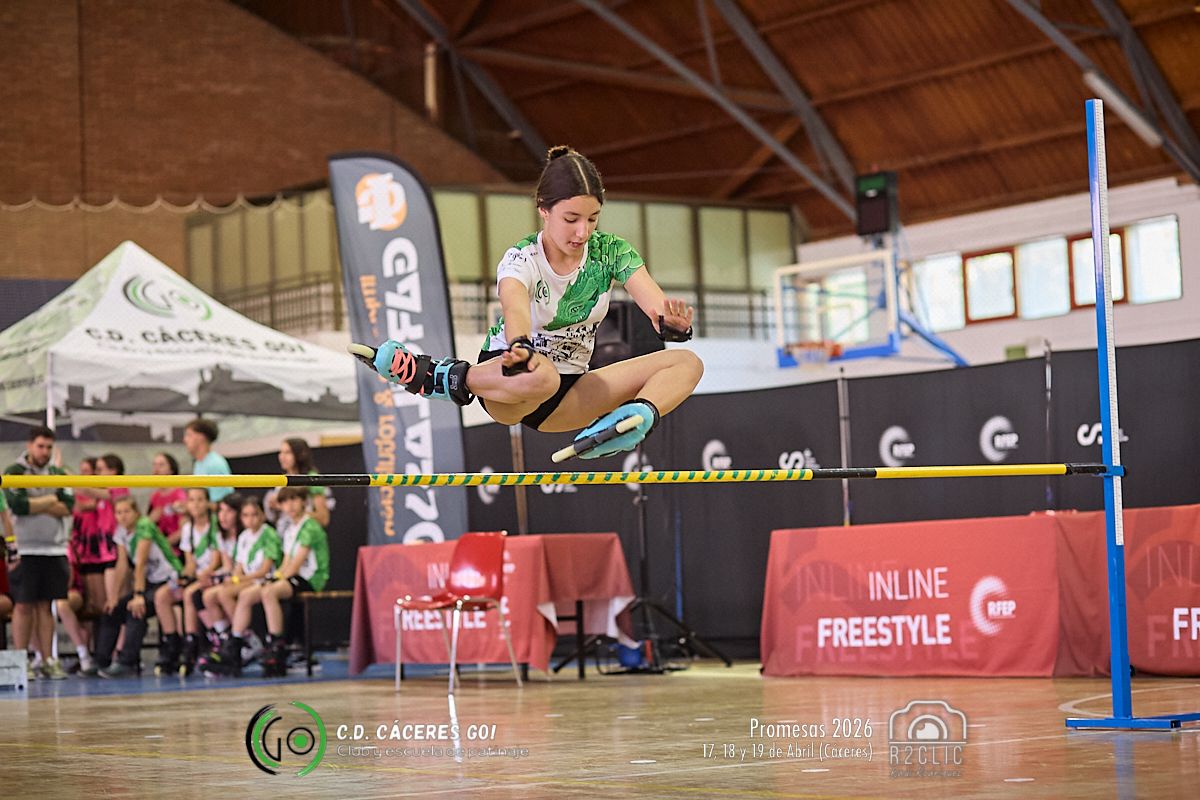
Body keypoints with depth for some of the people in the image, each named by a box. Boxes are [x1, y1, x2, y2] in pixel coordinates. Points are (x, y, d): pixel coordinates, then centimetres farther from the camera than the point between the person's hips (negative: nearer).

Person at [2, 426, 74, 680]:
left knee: (45, 606, 6)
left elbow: (69, 506, 0)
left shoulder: (57, 474, 13)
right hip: (26, 550, -4)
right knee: (23, 606, -2)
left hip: (54, 549, 4)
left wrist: (35, 505, -10)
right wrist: (50, 501, -7)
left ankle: (47, 660, 9)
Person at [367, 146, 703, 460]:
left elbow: (655, 302, -20)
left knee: (687, 363, -13)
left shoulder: (610, 251, -4)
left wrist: (669, 322, -46)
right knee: (540, 375, -45)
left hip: (568, 396, 5)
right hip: (506, 377, -5)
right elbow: (515, 307, -39)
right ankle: (440, 377, -24)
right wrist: (519, 347, -63)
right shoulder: (521, 260, -15)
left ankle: (641, 414, -43)